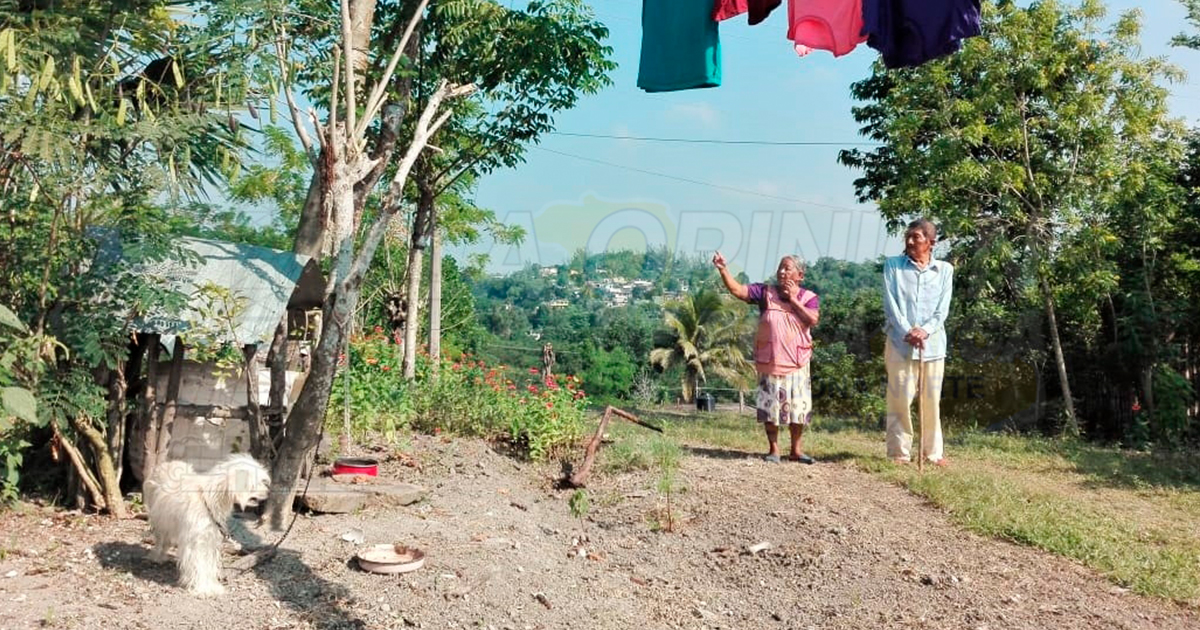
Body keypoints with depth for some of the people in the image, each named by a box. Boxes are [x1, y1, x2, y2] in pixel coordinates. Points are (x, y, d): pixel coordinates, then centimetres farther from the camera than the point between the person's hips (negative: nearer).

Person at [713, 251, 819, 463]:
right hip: (769, 362, 0)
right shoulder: (765, 292, 1)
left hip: (797, 364, 1)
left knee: (798, 406, 7)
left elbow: (813, 320, -15)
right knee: (770, 406, 5)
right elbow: (737, 290, -10)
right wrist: (723, 270, -23)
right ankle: (773, 449, 16)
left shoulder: (808, 298, 2)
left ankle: (796, 450, 19)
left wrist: (793, 299, -11)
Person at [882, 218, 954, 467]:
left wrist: (925, 330, -14)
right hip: (900, 343, -1)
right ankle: (899, 452, 3)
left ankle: (933, 451, 16)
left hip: (932, 342, 2)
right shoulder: (893, 265, 6)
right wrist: (907, 332, -14)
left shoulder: (945, 269, 9)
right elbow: (890, 303, -2)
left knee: (932, 400, 7)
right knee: (900, 398, -3)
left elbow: (943, 308, 2)